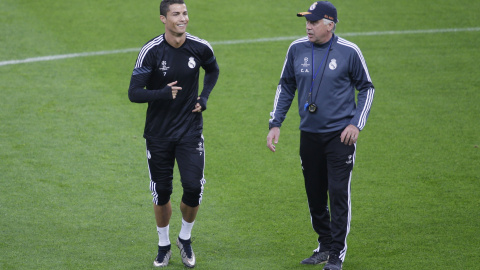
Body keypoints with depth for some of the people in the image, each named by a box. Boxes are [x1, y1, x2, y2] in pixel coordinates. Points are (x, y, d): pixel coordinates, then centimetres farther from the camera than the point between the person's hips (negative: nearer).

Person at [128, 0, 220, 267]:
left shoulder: (201, 48, -6)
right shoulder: (151, 51, -14)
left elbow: (213, 70, 18)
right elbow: (134, 93, -15)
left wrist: (204, 97, 3)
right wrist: (164, 93, -30)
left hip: (190, 130, 1)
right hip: (159, 132, -1)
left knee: (193, 187, -10)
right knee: (162, 191, 6)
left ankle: (185, 239, 16)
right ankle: (164, 246, 27)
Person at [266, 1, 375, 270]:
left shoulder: (349, 52, -7)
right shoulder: (297, 49, 3)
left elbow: (367, 88, 4)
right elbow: (286, 87, 14)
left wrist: (356, 123, -6)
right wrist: (275, 124, 9)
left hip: (340, 134, -4)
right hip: (309, 134, 4)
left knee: (338, 193, -8)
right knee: (314, 195, 9)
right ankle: (325, 246, 24)